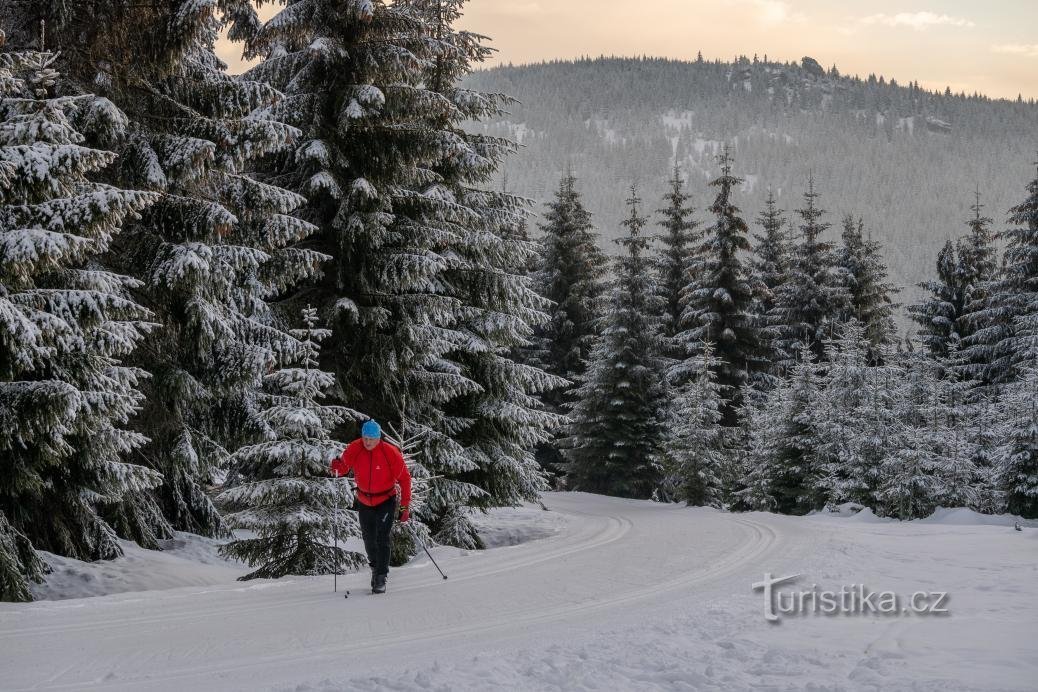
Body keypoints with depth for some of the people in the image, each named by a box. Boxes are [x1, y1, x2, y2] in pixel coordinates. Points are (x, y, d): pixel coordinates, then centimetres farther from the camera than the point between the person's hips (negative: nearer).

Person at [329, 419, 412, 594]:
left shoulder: (391, 453, -20)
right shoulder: (354, 449, -13)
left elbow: (404, 478, -12)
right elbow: (343, 468, 2)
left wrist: (405, 506, -13)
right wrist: (337, 467, -25)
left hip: (386, 502, -3)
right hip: (364, 502, 3)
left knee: (383, 539, -13)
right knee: (369, 539, 12)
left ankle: (381, 579, -10)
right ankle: (375, 568, 37)